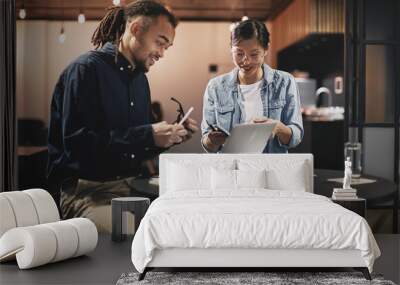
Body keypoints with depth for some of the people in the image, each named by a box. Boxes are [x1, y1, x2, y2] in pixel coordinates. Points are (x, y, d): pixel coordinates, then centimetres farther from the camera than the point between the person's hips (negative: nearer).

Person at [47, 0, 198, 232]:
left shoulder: (140, 79, 17)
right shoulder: (86, 69, -9)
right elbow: (77, 143, -21)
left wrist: (170, 137, 1)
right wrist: (148, 135, -22)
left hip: (132, 187, 8)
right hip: (88, 192, -8)